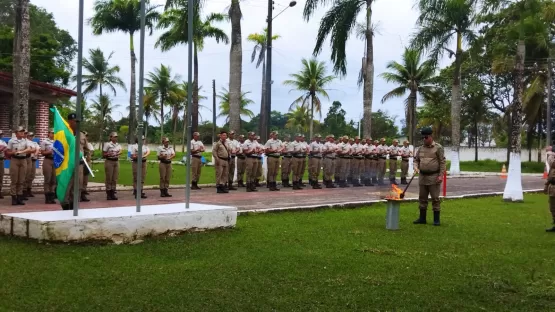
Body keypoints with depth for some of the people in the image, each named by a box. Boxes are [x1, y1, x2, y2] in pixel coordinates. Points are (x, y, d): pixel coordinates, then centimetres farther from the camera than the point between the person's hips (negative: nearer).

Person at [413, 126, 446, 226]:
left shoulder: (438, 148, -5)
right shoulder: (420, 148, 10)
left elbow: (442, 162, -7)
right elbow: (416, 160, 17)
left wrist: (441, 175, -13)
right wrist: (416, 167, -4)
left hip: (434, 177, -5)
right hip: (422, 176, 5)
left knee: (435, 198, -1)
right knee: (422, 198, 9)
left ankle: (436, 219, 6)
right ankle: (422, 218, 18)